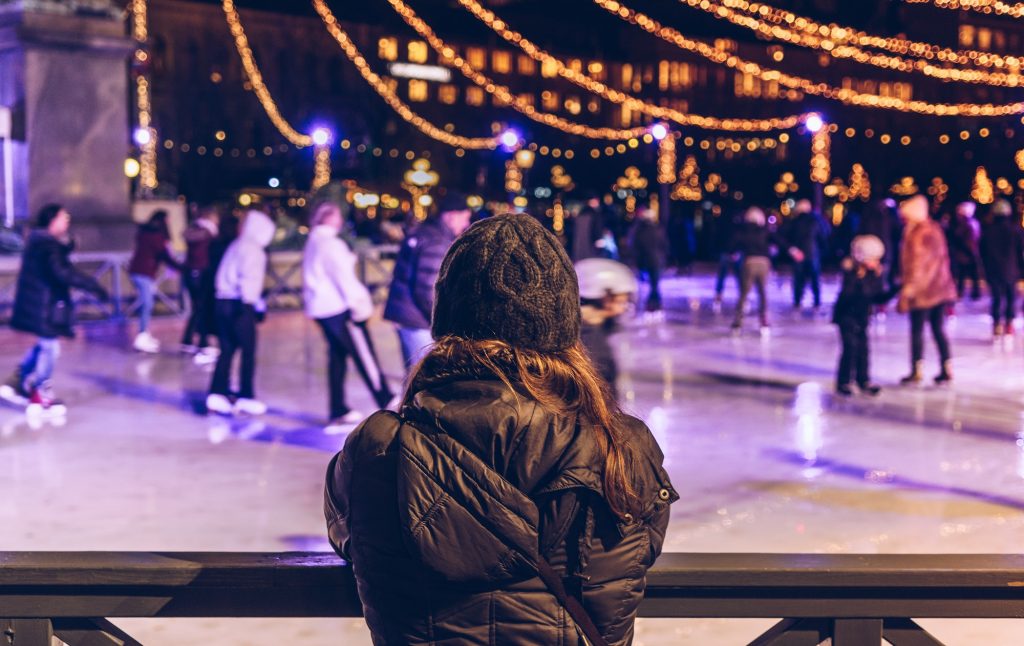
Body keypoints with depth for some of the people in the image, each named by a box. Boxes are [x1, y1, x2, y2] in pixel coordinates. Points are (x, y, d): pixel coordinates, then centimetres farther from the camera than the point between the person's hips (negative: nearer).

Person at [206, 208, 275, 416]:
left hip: (223, 303, 8)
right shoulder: (252, 249, -7)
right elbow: (247, 277, -21)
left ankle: (216, 395, 7)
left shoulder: (235, 246, 20)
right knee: (248, 351, 0)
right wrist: (249, 300, -22)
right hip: (240, 306, -8)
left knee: (227, 350, 10)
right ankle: (246, 398, 2)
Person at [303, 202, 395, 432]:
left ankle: (339, 413, 11)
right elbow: (343, 276, -18)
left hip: (320, 308, 10)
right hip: (339, 308, -10)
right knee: (365, 357, -5)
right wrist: (358, 301, -15)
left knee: (337, 357, 11)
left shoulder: (313, 243, 17)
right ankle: (387, 403, -1)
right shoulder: (330, 243, -13)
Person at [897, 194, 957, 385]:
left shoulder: (916, 234, -15)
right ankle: (947, 369, 12)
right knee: (938, 328, 12)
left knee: (917, 330, 0)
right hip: (940, 288, 8)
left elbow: (916, 262, -17)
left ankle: (916, 371, 5)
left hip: (922, 291, -8)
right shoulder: (935, 228, 11)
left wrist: (909, 286, -14)